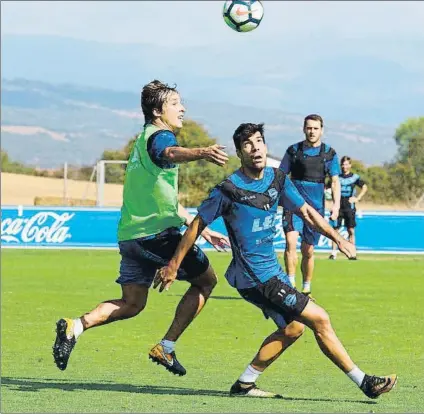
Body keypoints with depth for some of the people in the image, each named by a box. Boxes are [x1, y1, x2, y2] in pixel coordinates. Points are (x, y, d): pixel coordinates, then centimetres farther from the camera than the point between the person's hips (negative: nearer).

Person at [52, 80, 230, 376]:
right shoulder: (159, 136, -7)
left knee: (131, 303, 13)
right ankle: (166, 347, 2)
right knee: (206, 280, 7)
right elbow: (169, 153, -37)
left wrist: (203, 230, 34)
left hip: (131, 235, 9)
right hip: (158, 232, -9)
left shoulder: (144, 140, 24)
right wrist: (201, 152, -58)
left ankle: (75, 327, -8)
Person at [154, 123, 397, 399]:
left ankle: (245, 384, 20)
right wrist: (173, 266, -4)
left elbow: (306, 211, 15)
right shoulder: (228, 190, -16)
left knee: (292, 327, 18)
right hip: (255, 277, -9)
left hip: (271, 269, 9)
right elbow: (197, 226, -8)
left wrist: (338, 238, 12)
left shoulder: (277, 179, 3)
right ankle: (364, 382, -2)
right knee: (319, 319, -8)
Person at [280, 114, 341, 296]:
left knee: (308, 251, 6)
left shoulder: (329, 153, 5)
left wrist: (336, 204, -7)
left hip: (316, 205, 1)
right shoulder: (293, 150, 3)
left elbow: (335, 181, 5)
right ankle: (290, 285, -21)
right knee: (291, 241, -21)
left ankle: (306, 289, 21)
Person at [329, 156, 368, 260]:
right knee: (335, 230, -1)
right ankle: (334, 253, 3)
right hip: (338, 207, 1)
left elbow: (364, 187, 4)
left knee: (351, 231, -1)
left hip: (349, 207, -1)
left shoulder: (355, 177, 3)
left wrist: (357, 198, -7)